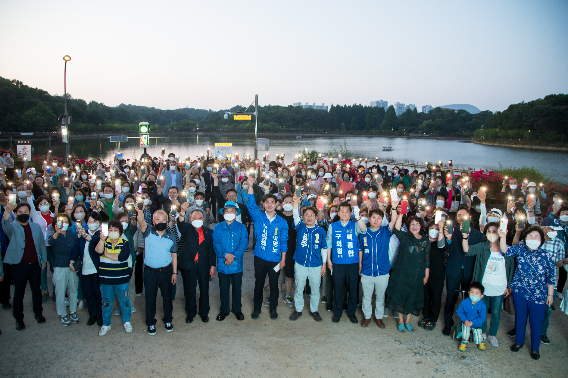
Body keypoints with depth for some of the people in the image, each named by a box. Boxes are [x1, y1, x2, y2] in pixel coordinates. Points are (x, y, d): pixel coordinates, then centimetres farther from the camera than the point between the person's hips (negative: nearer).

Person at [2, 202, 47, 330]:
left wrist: (44, 259, 11)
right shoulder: (12, 227, -1)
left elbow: (42, 244, 15)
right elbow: (5, 226, -26)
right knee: (19, 293, 4)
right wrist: (7, 212, -45)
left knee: (36, 290, 13)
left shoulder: (36, 227, 11)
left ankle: (38, 313, 28)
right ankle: (19, 319, 15)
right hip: (19, 265, -3)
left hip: (35, 264, 3)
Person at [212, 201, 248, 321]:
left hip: (237, 264, 0)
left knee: (237, 288, 11)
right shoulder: (218, 228, 4)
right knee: (223, 288, 10)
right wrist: (225, 255, -21)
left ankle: (237, 310, 28)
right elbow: (216, 244, -6)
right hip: (222, 264, 0)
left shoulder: (241, 227, 2)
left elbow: (244, 244, -8)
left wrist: (234, 256, -19)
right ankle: (224, 310, 27)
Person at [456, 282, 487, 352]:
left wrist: (472, 322, -22)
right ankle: (464, 341, 15)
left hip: (477, 324, 0)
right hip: (466, 322, 0)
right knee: (465, 334, -19)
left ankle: (481, 340, 36)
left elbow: (482, 318, -13)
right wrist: (465, 320, -17)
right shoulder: (464, 302, -18)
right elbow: (459, 311, -5)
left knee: (478, 340, -1)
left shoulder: (482, 306, -20)